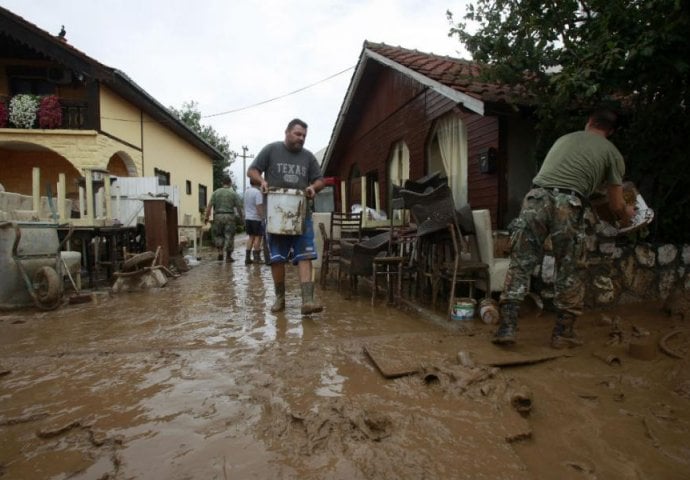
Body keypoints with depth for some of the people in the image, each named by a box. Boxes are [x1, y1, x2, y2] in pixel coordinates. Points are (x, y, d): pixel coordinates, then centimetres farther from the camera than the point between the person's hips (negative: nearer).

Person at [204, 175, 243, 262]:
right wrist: (241, 217, 9)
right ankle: (228, 256, 7)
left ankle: (220, 252, 5)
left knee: (217, 234, 17)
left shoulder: (216, 192, 5)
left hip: (218, 216, 2)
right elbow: (238, 206, -2)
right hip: (229, 216, -2)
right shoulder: (234, 193, 1)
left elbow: (209, 205, -1)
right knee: (229, 236, 4)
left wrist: (207, 216, 2)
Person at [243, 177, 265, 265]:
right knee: (258, 237, 1)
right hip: (256, 218, -8)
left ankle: (247, 258, 12)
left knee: (250, 237, 14)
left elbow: (246, 205, 14)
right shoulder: (258, 192, -16)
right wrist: (263, 218, -18)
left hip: (248, 218, 8)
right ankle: (257, 258, 2)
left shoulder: (246, 191, 9)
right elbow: (259, 206, -21)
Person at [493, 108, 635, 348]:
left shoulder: (564, 138, 30)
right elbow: (616, 205, 19)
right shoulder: (612, 153, 19)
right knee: (570, 272, 12)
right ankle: (563, 332, 20)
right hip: (568, 204, -2)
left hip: (535, 198, 3)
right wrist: (627, 214, 44)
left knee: (520, 265, 6)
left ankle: (506, 327, 3)